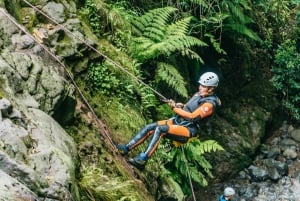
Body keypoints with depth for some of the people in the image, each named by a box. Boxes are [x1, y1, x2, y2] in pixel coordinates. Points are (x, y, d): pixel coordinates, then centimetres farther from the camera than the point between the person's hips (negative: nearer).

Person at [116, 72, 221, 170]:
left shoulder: (209, 104, -17)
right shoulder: (199, 94, 11)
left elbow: (192, 116, -24)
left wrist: (175, 108, -17)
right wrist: (180, 106, 2)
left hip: (188, 130, -9)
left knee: (159, 129, -30)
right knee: (149, 127, -4)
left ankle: (142, 160, -34)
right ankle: (126, 148, -3)